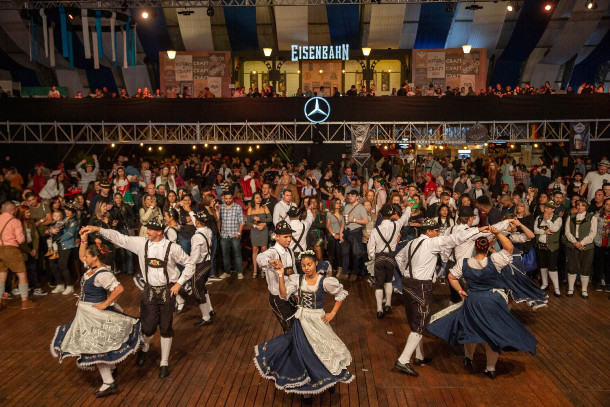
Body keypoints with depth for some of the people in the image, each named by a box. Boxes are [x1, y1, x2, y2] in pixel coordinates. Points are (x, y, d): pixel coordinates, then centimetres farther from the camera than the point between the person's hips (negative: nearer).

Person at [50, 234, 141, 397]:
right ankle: (110, 366, 41)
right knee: (91, 345, 23)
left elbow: (119, 289, -35)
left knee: (95, 347, -5)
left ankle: (109, 383, 2)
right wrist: (84, 240, 7)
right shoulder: (93, 267, 3)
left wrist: (105, 304, -26)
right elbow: (81, 256, 20)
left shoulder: (103, 274, -26)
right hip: (86, 313, 10)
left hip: (95, 315, -10)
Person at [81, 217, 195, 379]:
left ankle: (164, 363, 27)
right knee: (148, 326, 4)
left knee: (166, 327, 9)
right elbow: (120, 238, -3)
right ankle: (144, 348, 41)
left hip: (167, 291, -2)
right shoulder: (141, 243, -4)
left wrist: (179, 283, -9)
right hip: (149, 291, 2)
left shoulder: (172, 248, -12)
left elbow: (190, 264, -4)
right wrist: (97, 229, -12)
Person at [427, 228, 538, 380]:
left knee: (471, 329, 23)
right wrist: (497, 234, -19)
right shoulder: (493, 261, -17)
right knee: (494, 334, 12)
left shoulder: (465, 264, -7)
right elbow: (509, 248, -12)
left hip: (472, 301, 2)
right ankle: (491, 369, 21)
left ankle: (468, 358, 35)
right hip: (494, 302, -1)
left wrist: (460, 291, 8)